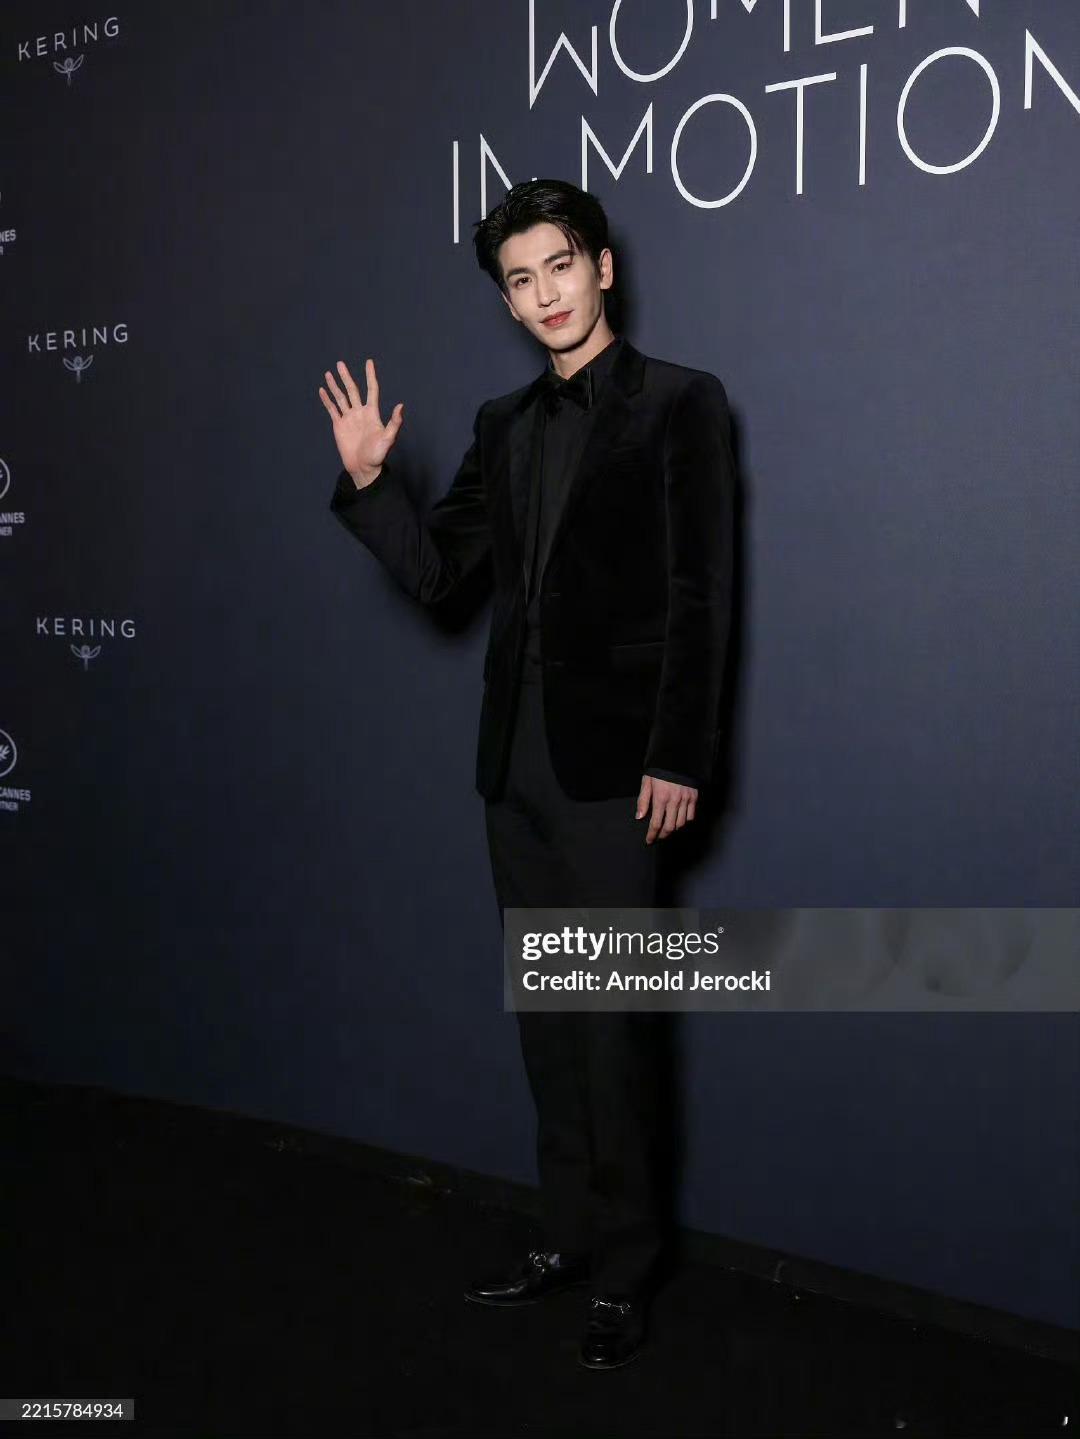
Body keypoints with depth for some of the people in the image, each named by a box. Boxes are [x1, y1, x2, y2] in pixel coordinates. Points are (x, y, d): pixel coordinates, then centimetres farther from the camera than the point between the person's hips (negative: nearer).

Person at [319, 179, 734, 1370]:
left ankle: (624, 1273, 14)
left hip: (613, 765, -6)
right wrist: (368, 480, -5)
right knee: (546, 1016, 13)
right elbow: (433, 571, 10)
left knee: (610, 1018, -1)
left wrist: (679, 759, -15)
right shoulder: (505, 424, 14)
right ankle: (570, 1238, 27)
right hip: (517, 763, 6)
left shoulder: (677, 403, -4)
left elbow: (700, 595, -9)